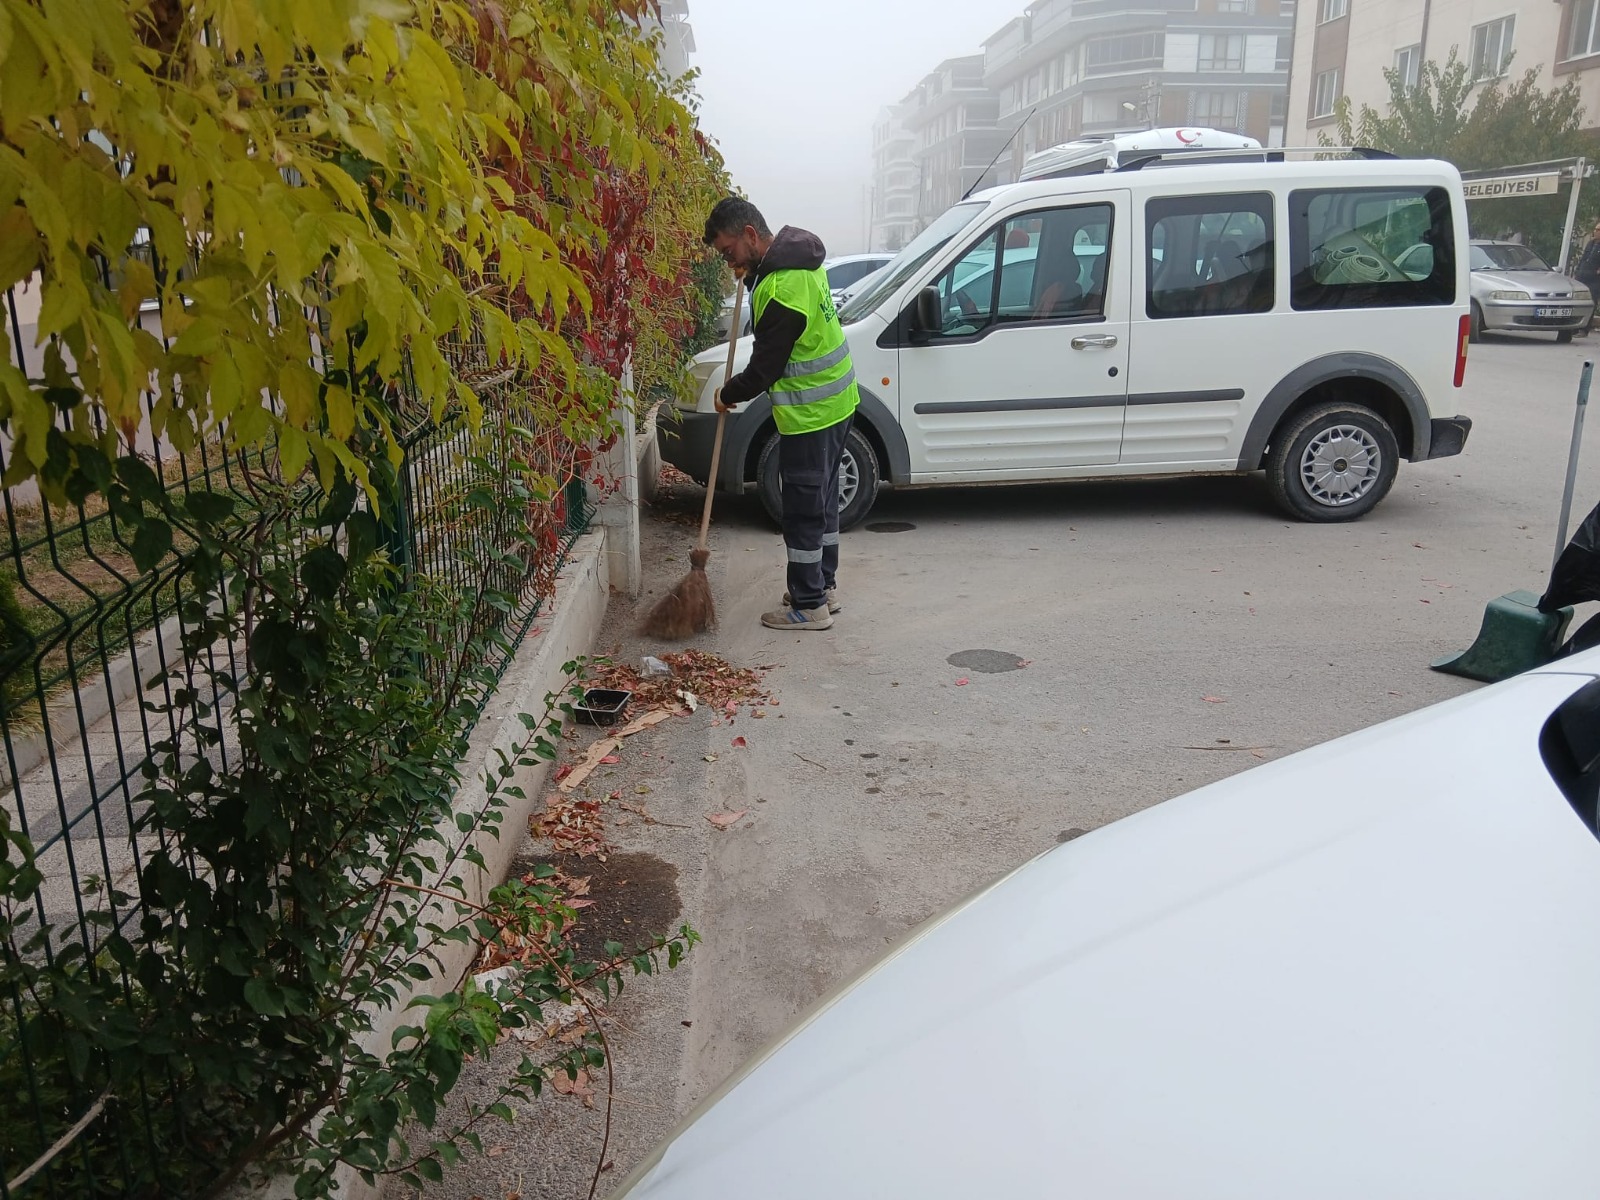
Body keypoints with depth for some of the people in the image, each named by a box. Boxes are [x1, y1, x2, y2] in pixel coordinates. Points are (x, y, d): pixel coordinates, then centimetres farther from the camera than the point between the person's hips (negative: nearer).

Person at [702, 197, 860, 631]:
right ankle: (824, 585, 30)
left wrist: (729, 394, -2)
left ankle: (809, 605, 8)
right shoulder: (799, 255, 5)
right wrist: (752, 275, 8)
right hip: (837, 402, 10)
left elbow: (765, 367, -20)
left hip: (809, 414, -10)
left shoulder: (782, 292, -26)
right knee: (823, 499, 18)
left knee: (803, 508, -1)